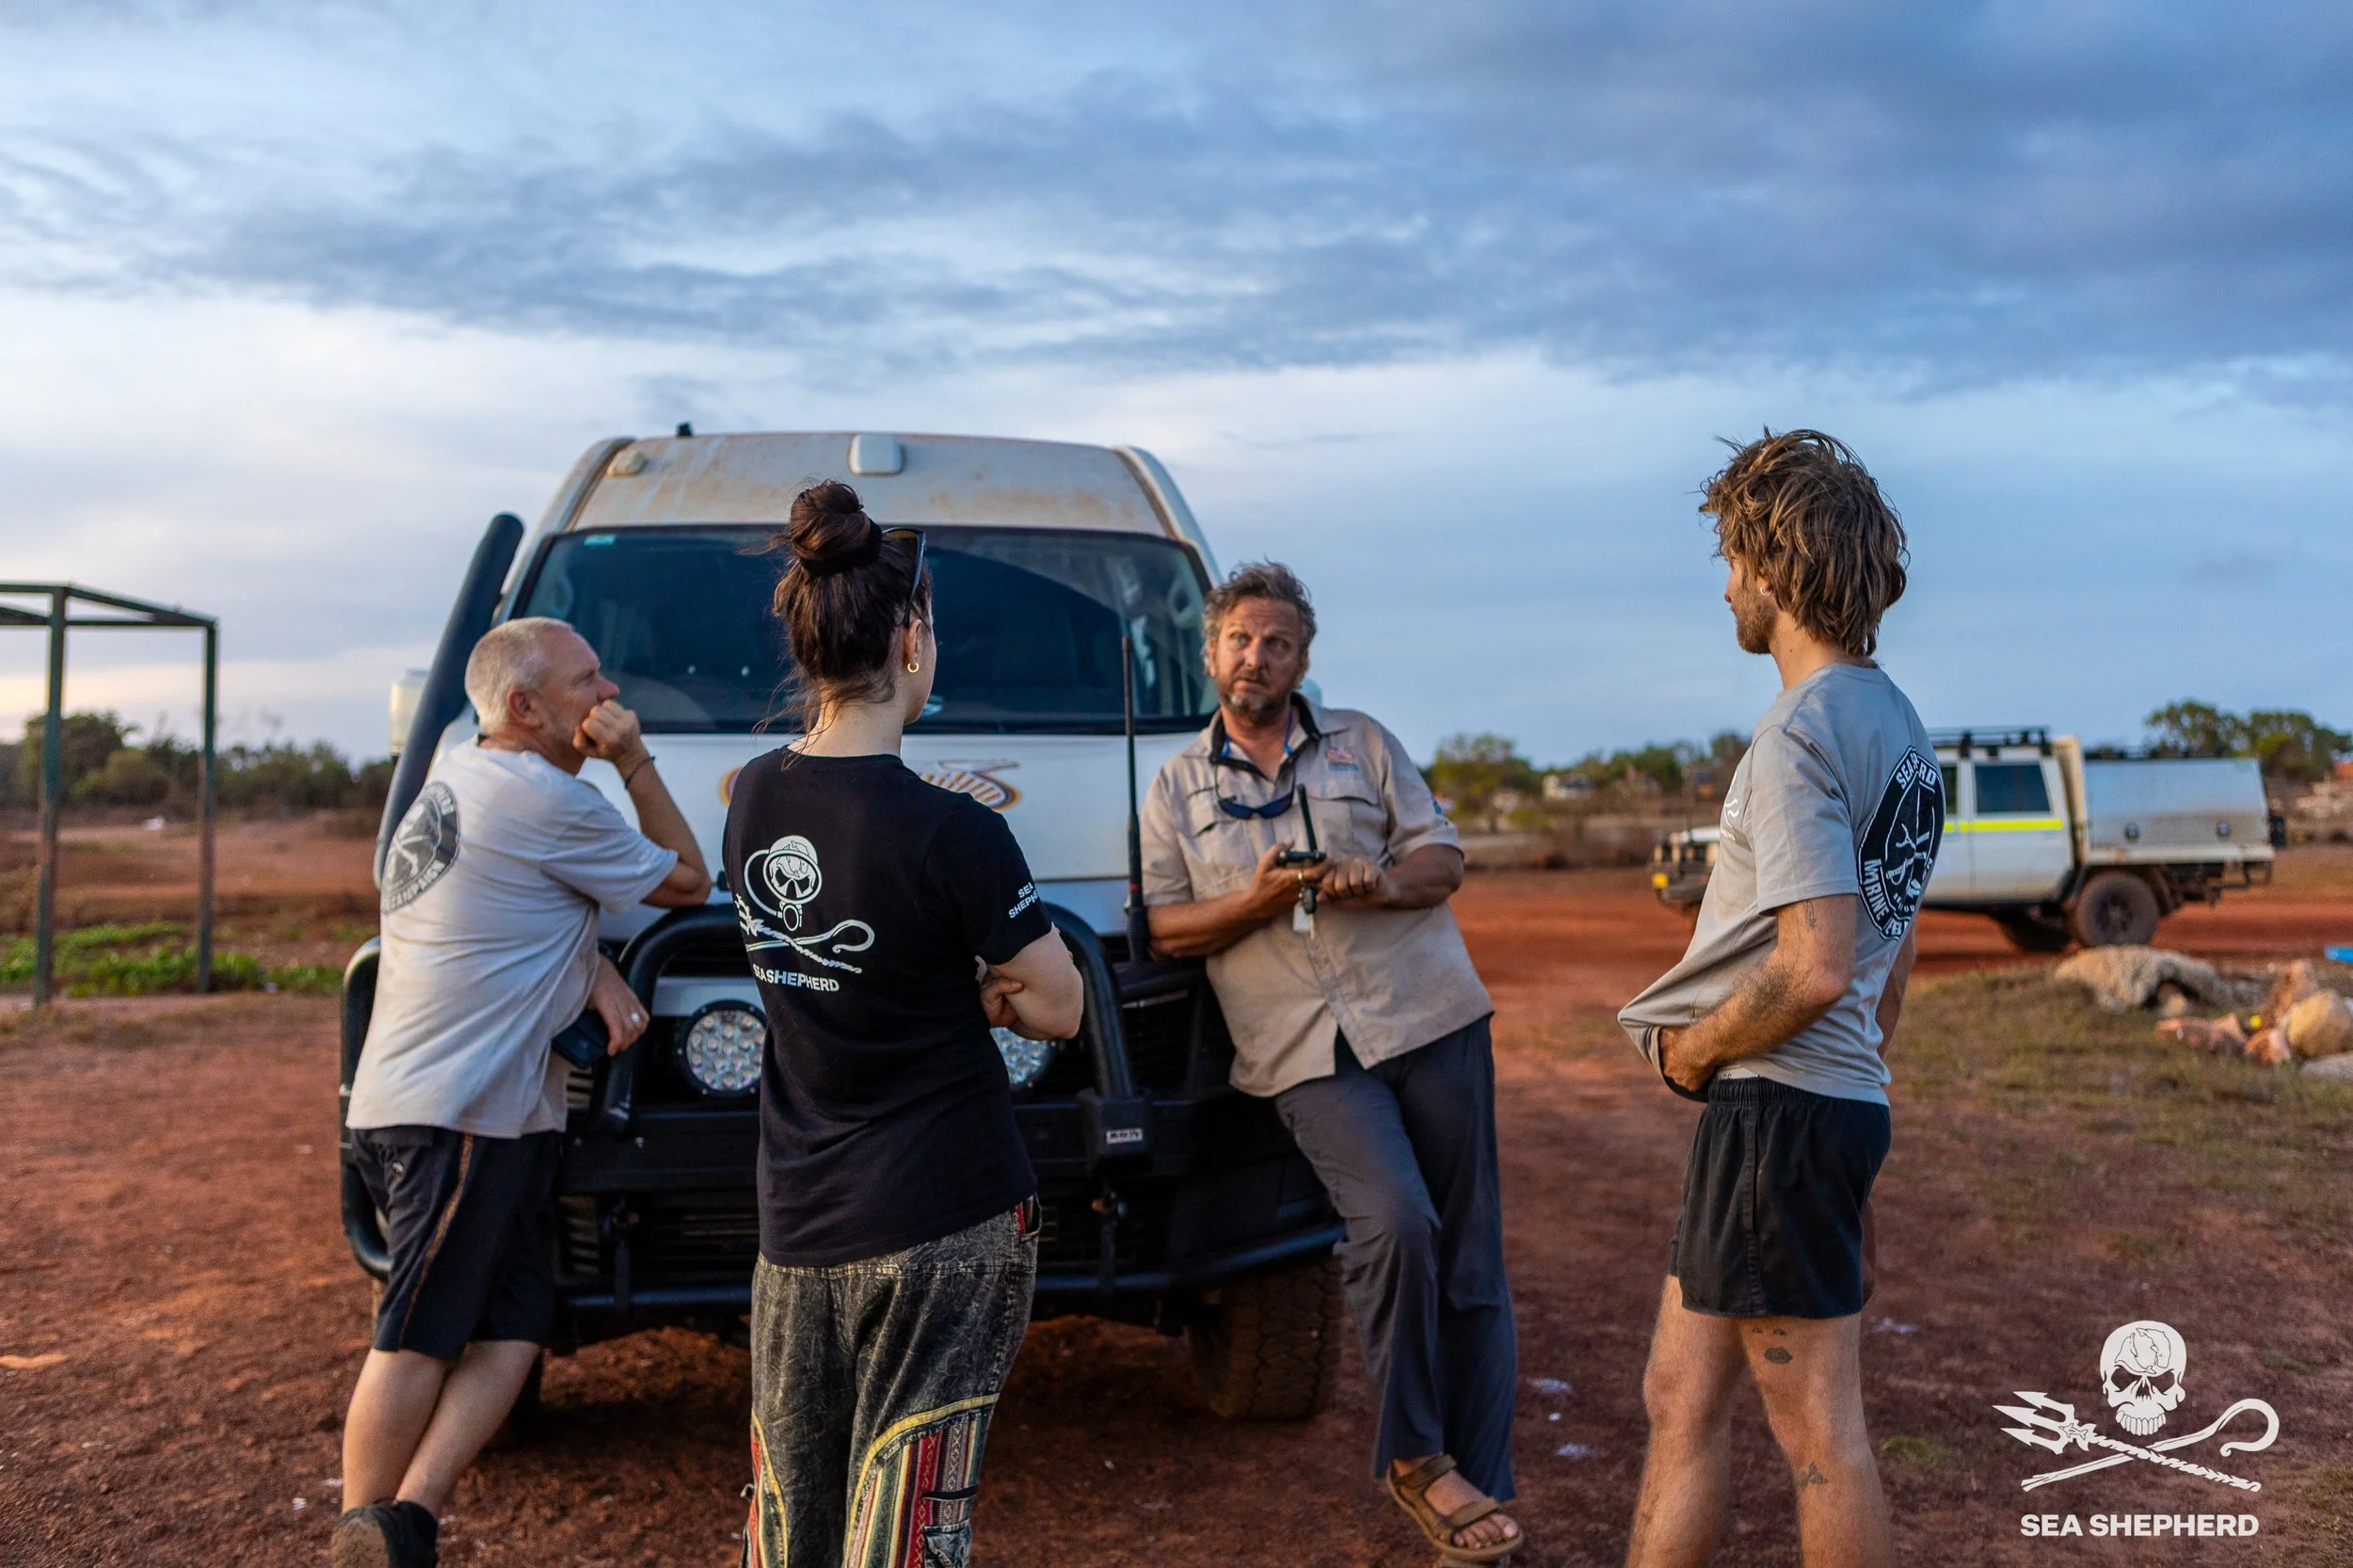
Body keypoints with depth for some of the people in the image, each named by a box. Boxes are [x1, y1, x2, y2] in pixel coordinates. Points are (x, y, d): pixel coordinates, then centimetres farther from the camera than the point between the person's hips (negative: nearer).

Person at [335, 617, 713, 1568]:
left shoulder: (452, 776, 16)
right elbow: (687, 882, -2)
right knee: (418, 1342, -4)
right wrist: (635, 764, -1)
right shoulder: (547, 801, -14)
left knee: (513, 1329, 5)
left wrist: (596, 970, 7)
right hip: (460, 1116, -10)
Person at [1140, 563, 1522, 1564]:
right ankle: (1414, 1457, 1)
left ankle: (1478, 1480, 14)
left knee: (1468, 1252, 1)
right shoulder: (1178, 787, 12)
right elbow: (1165, 927, 6)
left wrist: (1381, 882, -12)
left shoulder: (1362, 741, 13)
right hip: (1307, 1053, -2)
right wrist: (1259, 899, -11)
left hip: (1431, 1018, 2)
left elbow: (1444, 859, 10)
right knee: (1394, 1224, -21)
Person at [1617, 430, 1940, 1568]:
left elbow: (1815, 970, -25)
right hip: (1845, 1095, 10)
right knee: (1681, 1398, 16)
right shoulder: (1895, 723, 14)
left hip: (1779, 1103, -10)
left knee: (1819, 1435, 2)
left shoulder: (1801, 735, -17)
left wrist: (1695, 1049, -9)